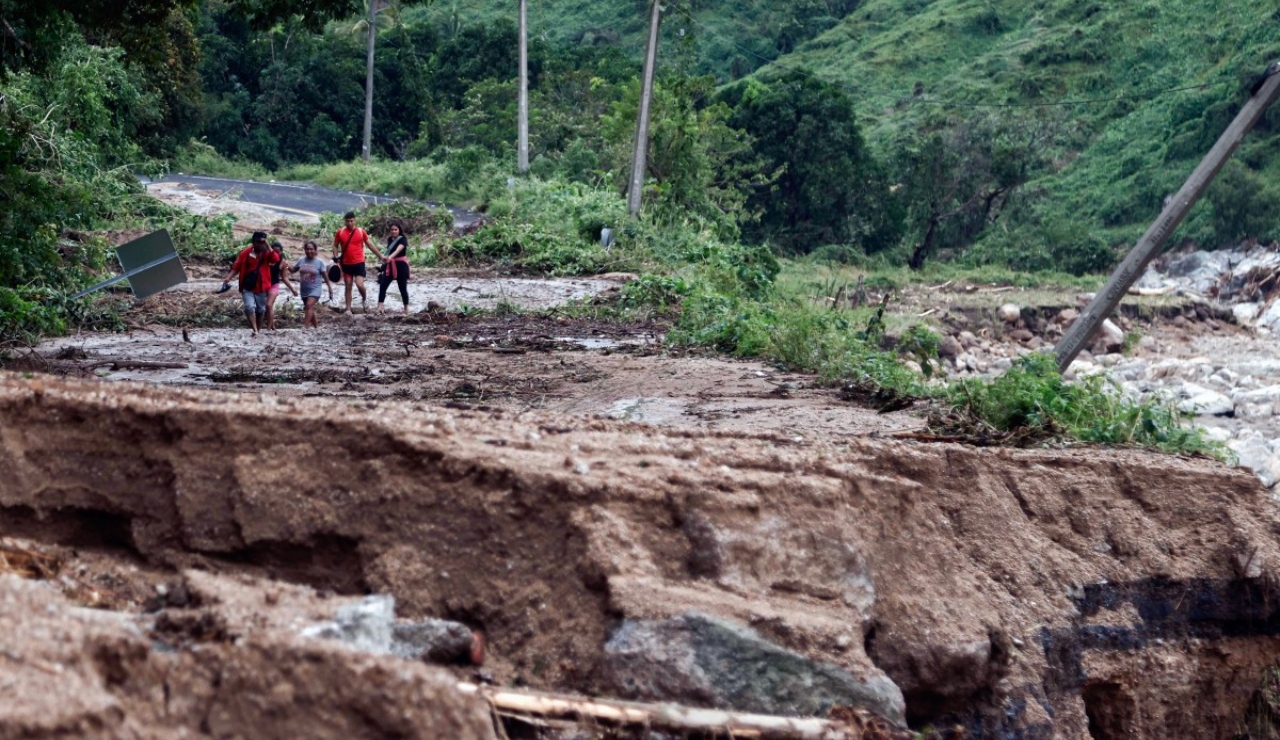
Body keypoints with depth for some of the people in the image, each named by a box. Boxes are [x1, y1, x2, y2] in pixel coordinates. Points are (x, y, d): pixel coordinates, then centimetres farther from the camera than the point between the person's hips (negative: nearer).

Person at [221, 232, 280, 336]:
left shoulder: (267, 253, -2)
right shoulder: (246, 252, -3)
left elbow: (276, 260, -23)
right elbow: (236, 267, 2)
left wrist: (268, 246, -24)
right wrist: (228, 278, -9)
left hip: (261, 288, 2)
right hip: (247, 288, -1)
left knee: (261, 310, 11)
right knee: (250, 307, -19)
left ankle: (258, 331, 27)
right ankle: (255, 331, -23)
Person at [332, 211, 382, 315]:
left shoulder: (361, 231, -2)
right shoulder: (340, 232, 0)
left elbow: (370, 245, 7)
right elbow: (335, 245, 10)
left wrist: (381, 256, 8)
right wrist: (336, 256, -8)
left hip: (359, 263, -2)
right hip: (346, 264, 2)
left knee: (359, 284, -15)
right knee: (348, 287, 6)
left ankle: (364, 298, 17)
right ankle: (348, 309, 11)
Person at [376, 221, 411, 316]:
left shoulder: (403, 239, -12)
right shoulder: (389, 239, 8)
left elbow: (398, 250, -31)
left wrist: (390, 257, -47)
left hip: (401, 265, -5)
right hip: (390, 265, 5)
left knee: (402, 288, 2)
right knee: (382, 285, -8)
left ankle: (406, 310, 13)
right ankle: (379, 308, -13)